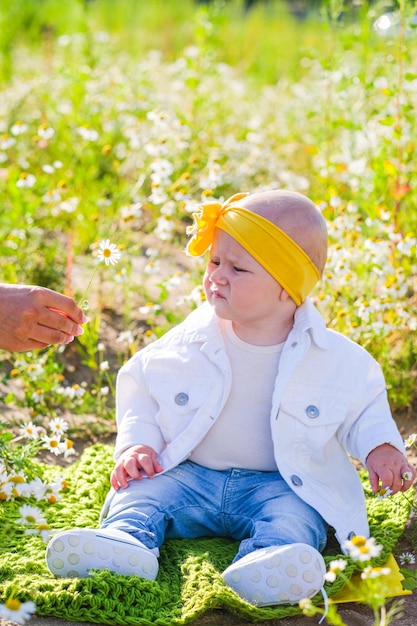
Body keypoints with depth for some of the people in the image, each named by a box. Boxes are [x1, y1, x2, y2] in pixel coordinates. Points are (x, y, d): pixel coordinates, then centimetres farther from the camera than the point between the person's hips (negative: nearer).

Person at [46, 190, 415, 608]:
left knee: (294, 515, -32)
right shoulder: (189, 342, -2)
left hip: (278, 484, -2)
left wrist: (379, 447, -8)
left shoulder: (335, 358, -4)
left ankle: (264, 565, -58)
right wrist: (136, 443, -5)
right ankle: (124, 543, -49)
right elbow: (140, 388, 10)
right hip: (189, 476, 2)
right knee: (141, 492, -23)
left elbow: (365, 404, 11)